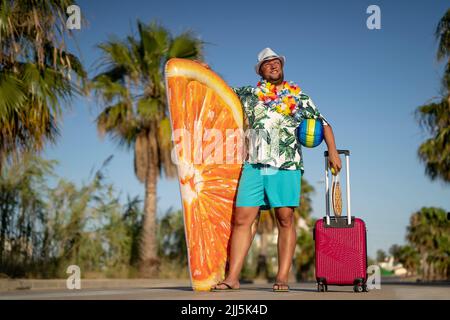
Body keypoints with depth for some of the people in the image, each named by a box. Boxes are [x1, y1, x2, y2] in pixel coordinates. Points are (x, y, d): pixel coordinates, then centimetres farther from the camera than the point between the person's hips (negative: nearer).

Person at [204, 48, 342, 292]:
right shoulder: (249, 95, 18)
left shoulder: (299, 98, 14)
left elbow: (324, 124, 14)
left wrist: (332, 151, 3)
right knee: (242, 219, -5)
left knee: (285, 219, -5)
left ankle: (282, 277, 0)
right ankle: (232, 278, -1)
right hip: (254, 165, 1)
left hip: (286, 165, -1)